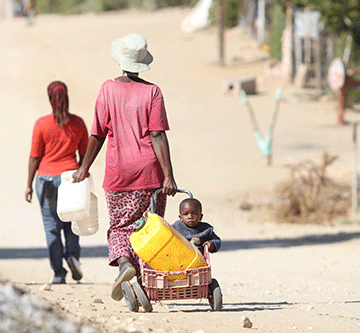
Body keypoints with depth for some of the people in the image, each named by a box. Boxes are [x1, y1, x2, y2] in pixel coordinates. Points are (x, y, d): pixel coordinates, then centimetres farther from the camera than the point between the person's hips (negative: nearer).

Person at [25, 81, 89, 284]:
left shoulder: (42, 124, -7)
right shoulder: (78, 123, 1)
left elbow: (35, 157, -4)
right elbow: (84, 155, 7)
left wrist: (29, 184, 3)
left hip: (48, 177, -2)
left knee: (52, 225, 4)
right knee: (70, 222, 15)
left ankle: (58, 273, 1)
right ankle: (73, 255, -10)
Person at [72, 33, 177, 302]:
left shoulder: (108, 89, -1)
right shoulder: (152, 92, -5)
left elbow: (98, 135, 1)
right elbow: (158, 136, -11)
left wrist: (84, 169, 12)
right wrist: (169, 176, -12)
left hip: (118, 173, 1)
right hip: (150, 172, -1)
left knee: (119, 227, 12)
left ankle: (123, 262, -17)